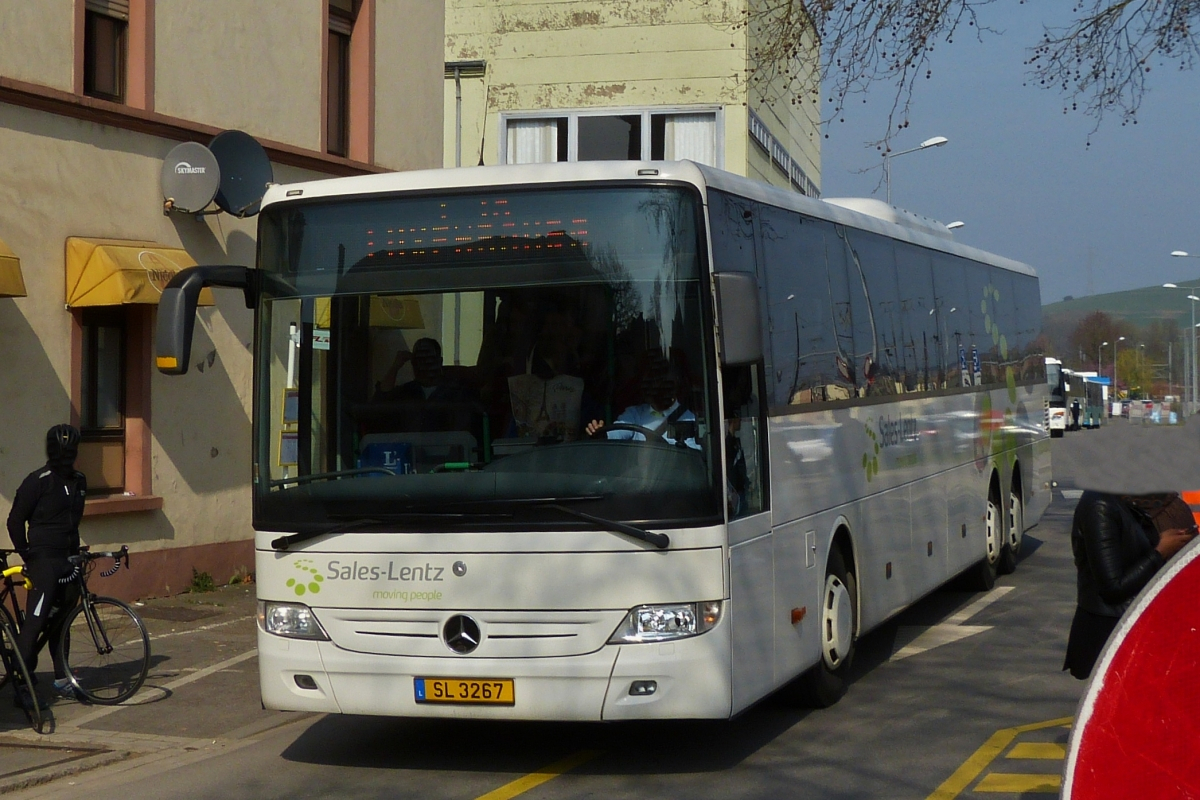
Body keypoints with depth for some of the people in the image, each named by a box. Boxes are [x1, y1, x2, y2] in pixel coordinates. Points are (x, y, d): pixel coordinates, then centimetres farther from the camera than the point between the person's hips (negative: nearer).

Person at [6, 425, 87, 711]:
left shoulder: (79, 481, 12)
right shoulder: (38, 481, -9)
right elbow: (15, 520, -7)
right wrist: (27, 556, -6)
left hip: (68, 558, 7)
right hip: (45, 558, -7)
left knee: (61, 619, 14)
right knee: (36, 620, -11)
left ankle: (62, 679, 23)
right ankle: (22, 686, -11)